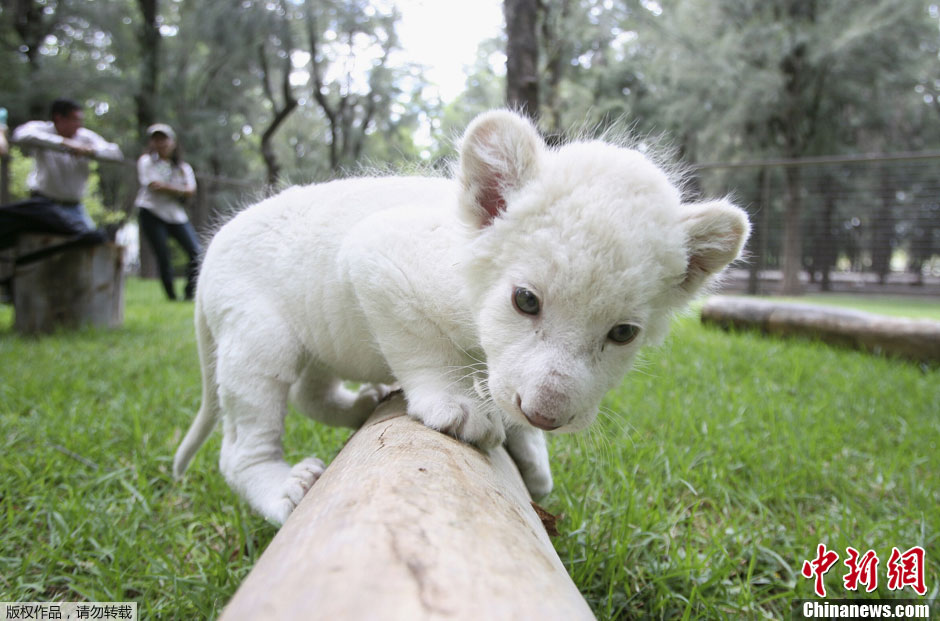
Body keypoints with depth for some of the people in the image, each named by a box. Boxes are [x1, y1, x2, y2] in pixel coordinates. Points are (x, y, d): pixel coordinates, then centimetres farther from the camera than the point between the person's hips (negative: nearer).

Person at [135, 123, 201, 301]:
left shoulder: (183, 167, 12)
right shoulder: (146, 161, 4)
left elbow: (190, 191, -3)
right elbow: (154, 186, -11)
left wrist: (166, 187, -11)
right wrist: (178, 190, -4)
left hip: (177, 215, 3)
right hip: (152, 214, -3)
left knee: (197, 252, -10)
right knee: (163, 257, -5)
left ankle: (190, 293, -1)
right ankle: (171, 296, 5)